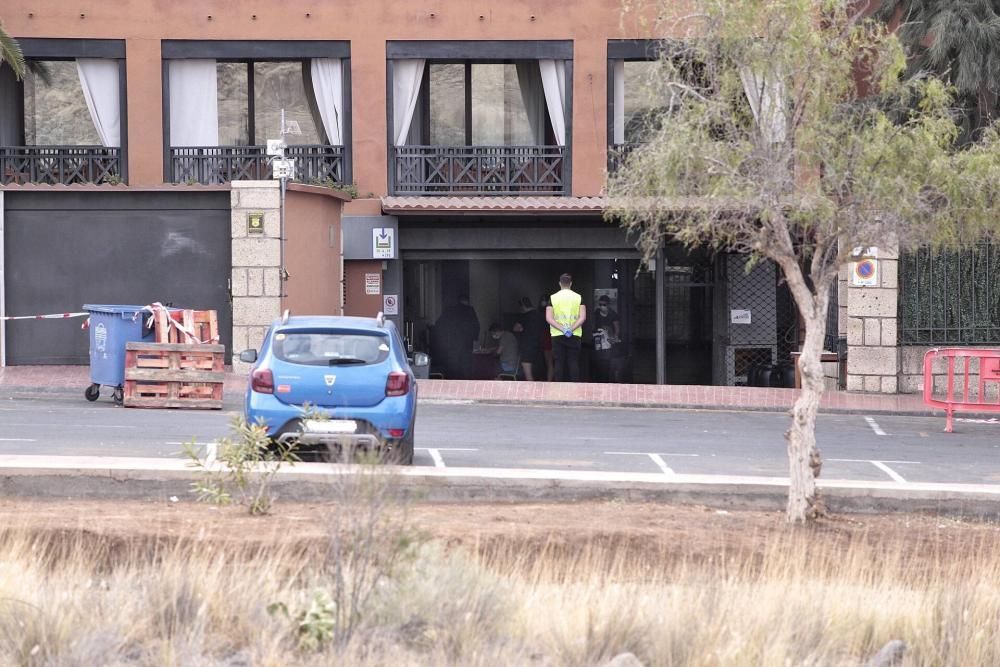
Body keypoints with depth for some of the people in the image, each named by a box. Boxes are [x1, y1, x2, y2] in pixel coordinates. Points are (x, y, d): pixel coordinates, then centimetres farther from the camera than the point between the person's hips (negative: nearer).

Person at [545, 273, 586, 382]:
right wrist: (571, 329, -12)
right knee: (574, 363, 2)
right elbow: (582, 318, -7)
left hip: (557, 336, 0)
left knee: (559, 363, 3)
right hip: (575, 335, 0)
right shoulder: (578, 298, 2)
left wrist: (562, 329, -12)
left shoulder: (553, 298, 2)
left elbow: (549, 318, -7)